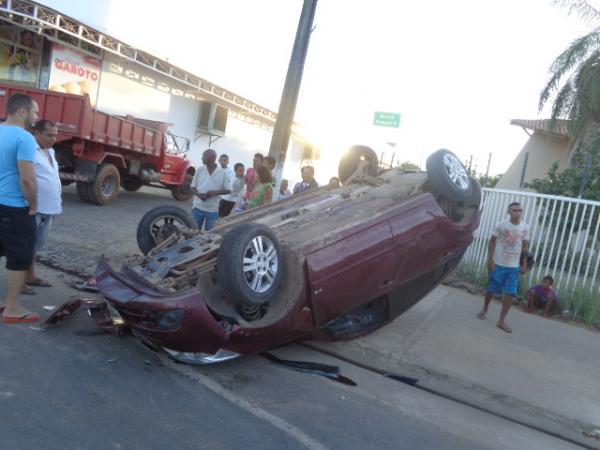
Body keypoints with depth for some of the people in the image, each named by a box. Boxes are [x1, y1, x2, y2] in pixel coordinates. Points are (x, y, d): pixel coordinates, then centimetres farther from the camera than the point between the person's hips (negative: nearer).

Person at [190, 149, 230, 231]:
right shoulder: (199, 170, 2)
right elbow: (193, 186, 7)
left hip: (213, 209, -1)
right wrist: (199, 195, -14)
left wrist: (216, 192, -16)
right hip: (198, 207, 1)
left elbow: (227, 190, 2)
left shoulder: (222, 173, -3)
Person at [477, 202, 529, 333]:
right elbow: (492, 241, -2)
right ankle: (484, 310, 33)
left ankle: (502, 320, 3)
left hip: (514, 266, 2)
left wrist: (524, 264, 4)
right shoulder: (501, 225, -9)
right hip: (499, 264, -2)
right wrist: (490, 259, -8)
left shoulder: (525, 228, 0)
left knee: (511, 293, -4)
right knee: (491, 289, 8)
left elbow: (525, 246, 9)